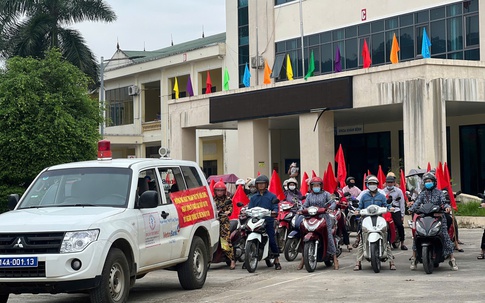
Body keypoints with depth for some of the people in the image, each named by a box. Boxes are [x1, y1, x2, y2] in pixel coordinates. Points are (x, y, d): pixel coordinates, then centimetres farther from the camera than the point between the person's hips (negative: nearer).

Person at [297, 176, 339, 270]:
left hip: (324, 217, -3)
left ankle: (335, 259, -6)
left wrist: (330, 208, -21)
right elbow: (305, 205, 13)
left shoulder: (325, 194, 8)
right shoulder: (309, 196, 18)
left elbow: (333, 202, 0)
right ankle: (303, 259, 1)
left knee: (329, 237, -11)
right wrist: (301, 210, -9)